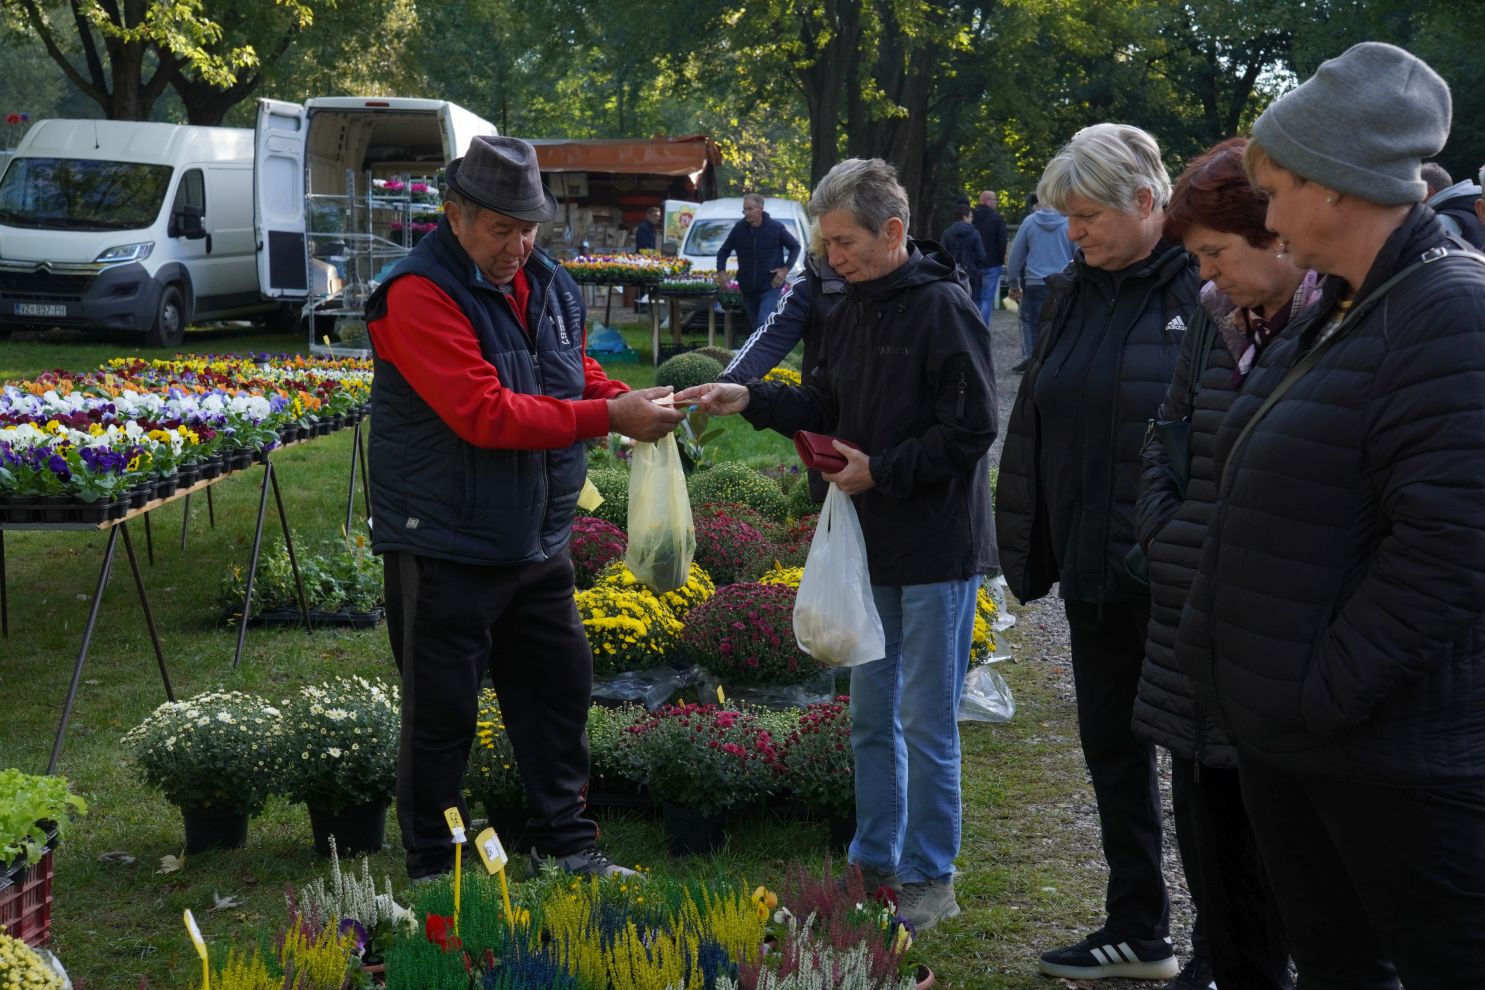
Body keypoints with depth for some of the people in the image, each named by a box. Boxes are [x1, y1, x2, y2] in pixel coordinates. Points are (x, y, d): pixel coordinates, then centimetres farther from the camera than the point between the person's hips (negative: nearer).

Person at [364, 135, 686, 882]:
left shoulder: (548, 285, 7)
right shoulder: (419, 294, -18)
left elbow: (576, 372, 18)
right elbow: (484, 413, -26)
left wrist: (628, 400, -6)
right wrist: (608, 417, -26)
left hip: (536, 541, 8)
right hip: (444, 547, -7)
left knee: (558, 688, 15)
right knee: (442, 711, 3)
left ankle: (566, 845, 29)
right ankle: (433, 868, 17)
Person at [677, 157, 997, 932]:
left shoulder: (943, 309, -15)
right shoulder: (850, 311, 10)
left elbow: (971, 430, -18)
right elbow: (824, 404, 15)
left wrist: (880, 471, -17)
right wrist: (747, 399, 0)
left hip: (937, 553, -8)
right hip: (872, 549, 8)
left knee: (926, 722, 0)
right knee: (871, 714, 15)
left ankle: (930, 880, 12)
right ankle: (875, 865, 27)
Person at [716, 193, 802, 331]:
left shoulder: (776, 227, -8)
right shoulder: (739, 228, -3)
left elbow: (795, 247, 5)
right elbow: (723, 251, 10)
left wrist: (786, 268, -6)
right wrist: (721, 271, -5)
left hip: (770, 287, -4)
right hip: (747, 288, 4)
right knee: (753, 326, 13)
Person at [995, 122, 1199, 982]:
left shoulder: (1208, 290, -12)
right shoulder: (1075, 292, 9)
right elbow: (1037, 423, 14)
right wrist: (1032, 543, 11)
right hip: (1096, 568, 7)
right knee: (1111, 746, 15)